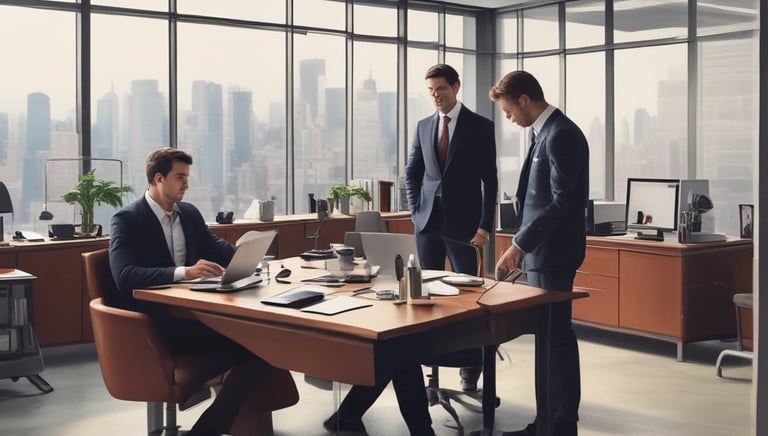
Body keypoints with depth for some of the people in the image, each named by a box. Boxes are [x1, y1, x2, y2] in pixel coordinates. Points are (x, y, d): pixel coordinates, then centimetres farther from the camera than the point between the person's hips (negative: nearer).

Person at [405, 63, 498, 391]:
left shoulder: (480, 127, -2)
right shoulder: (423, 127, 10)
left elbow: (490, 180, -4)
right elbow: (412, 173, 17)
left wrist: (484, 225, -9)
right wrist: (416, 211, 5)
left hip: (462, 223, -4)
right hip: (428, 220, 4)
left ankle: (470, 370, 4)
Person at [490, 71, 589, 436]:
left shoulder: (561, 135, -16)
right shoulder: (546, 132, 14)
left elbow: (562, 202, -22)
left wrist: (518, 244, -20)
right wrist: (523, 245, 15)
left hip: (553, 251, -10)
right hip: (541, 249, 10)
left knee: (557, 336, -2)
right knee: (547, 336, 13)